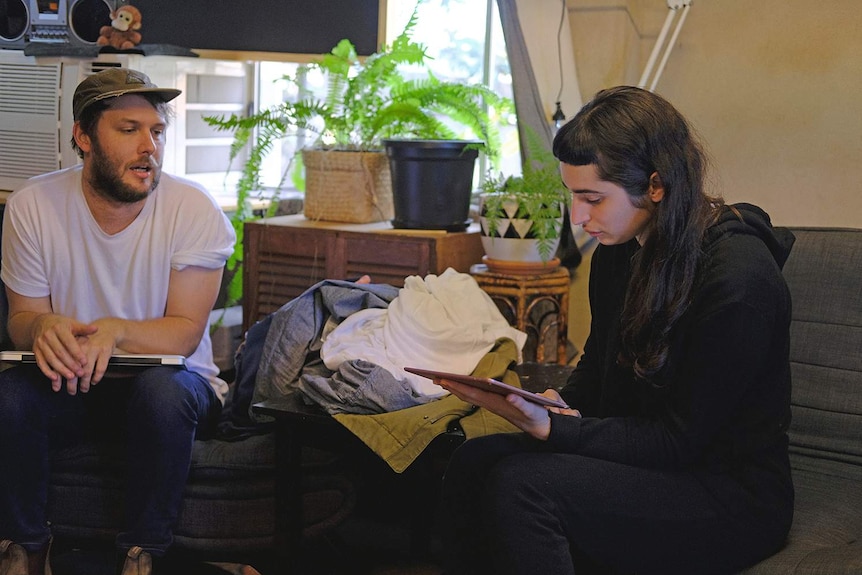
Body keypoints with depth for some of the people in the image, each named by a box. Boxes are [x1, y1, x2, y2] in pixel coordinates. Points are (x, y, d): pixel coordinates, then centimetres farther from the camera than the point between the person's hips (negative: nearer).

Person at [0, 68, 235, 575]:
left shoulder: (194, 209, -14)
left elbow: (184, 332, -14)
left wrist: (116, 331, -35)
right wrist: (43, 328, -28)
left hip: (172, 378, -1)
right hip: (73, 385, 2)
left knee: (162, 392, -36)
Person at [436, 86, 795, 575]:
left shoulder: (738, 276, -21)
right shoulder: (618, 252, 4)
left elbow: (679, 440, -19)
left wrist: (551, 429, -27)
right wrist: (558, 404, -6)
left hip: (732, 495, -7)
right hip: (642, 458, 8)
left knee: (522, 484, -27)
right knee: (474, 462, -17)